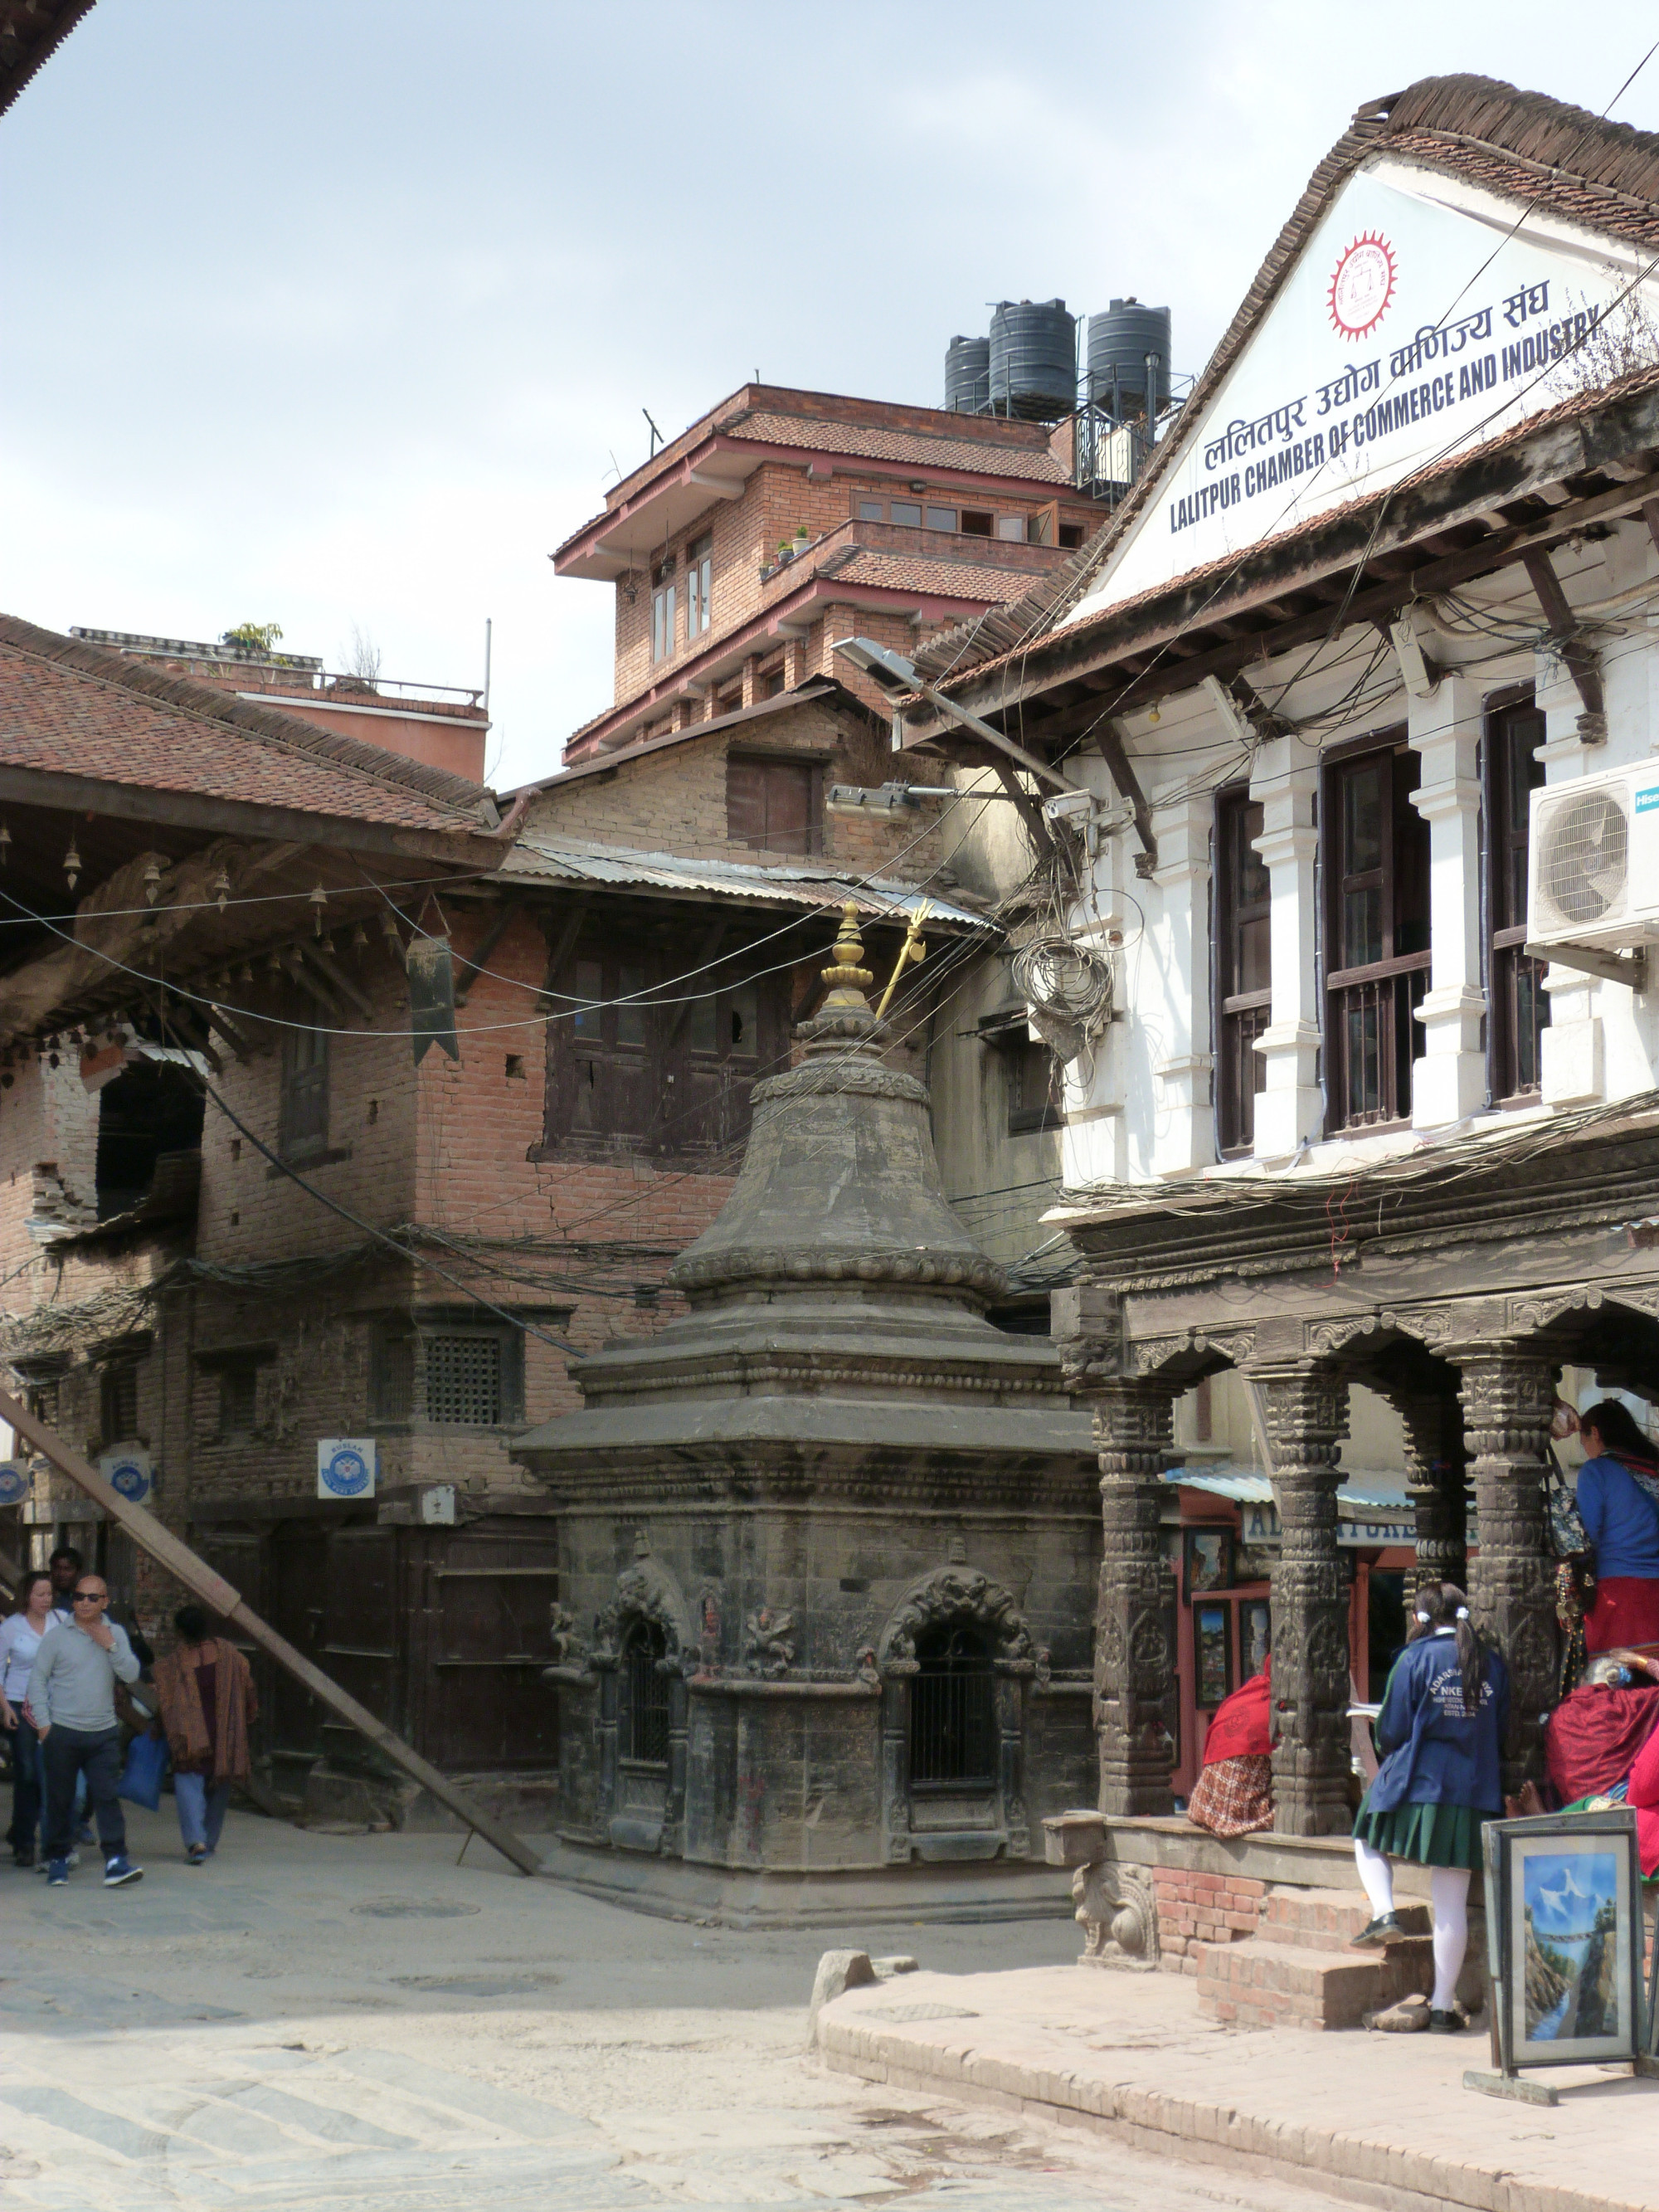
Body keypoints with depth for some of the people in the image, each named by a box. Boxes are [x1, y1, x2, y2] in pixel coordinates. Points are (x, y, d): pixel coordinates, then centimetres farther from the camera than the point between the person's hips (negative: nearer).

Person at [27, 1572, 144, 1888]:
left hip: (103, 1733, 1)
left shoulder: (115, 1634, 9)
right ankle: (57, 1861, 16)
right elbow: (38, 1680, 2)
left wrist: (111, 1646, -11)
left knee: (107, 1796, -6)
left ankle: (116, 1862, -10)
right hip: (62, 1732, -1)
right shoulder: (57, 1636, 1)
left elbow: (131, 1674, 1)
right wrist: (43, 1723, -5)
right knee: (59, 1799, 5)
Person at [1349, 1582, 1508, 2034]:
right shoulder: (1493, 1664, 5)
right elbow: (1500, 1733, 10)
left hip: (1415, 1787, -3)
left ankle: (1384, 1913, 0)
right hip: (1473, 1794, 3)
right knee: (1452, 1906, 5)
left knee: (1368, 1841, 26)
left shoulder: (1415, 1658, -5)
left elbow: (1391, 1730, -5)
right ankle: (1443, 2005, 7)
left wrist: (1392, 1756, 17)